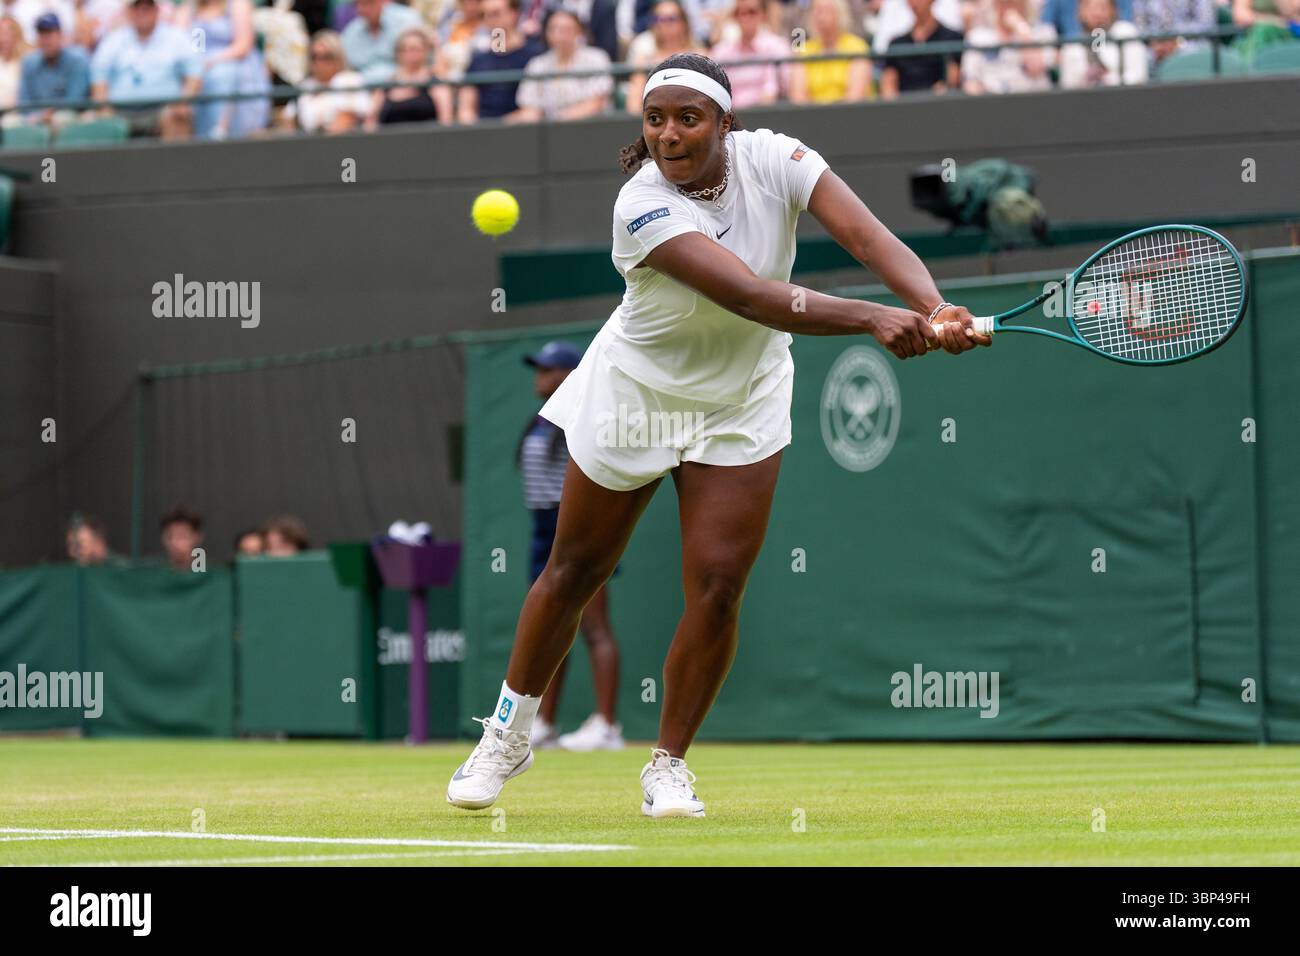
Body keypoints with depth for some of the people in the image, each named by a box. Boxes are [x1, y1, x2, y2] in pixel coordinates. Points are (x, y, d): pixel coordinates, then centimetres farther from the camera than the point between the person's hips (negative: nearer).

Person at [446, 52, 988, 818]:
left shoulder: (772, 160, -20)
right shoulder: (643, 205, -31)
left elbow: (871, 238, -31)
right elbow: (753, 296, -42)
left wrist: (935, 310, -50)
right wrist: (873, 319, -52)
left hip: (742, 403, 2)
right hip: (636, 396, -2)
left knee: (718, 587, -7)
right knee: (576, 571, 12)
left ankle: (669, 765, 11)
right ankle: (509, 733, 34)